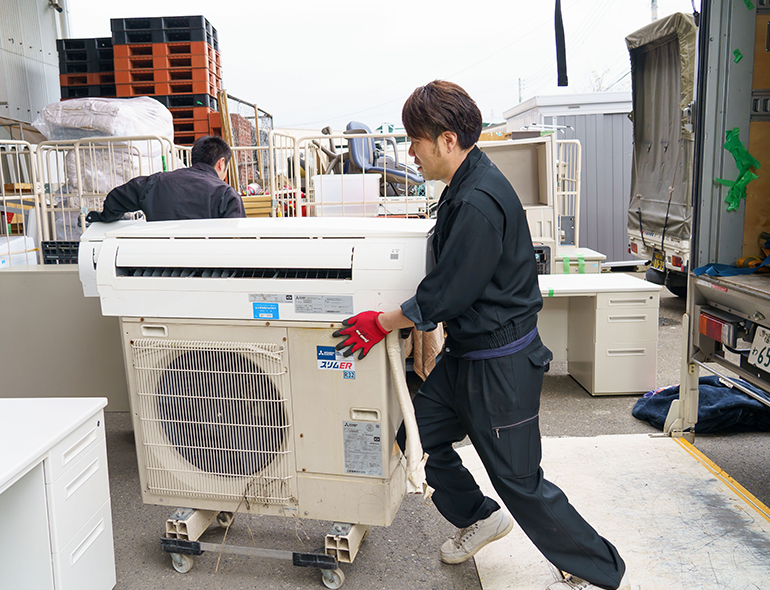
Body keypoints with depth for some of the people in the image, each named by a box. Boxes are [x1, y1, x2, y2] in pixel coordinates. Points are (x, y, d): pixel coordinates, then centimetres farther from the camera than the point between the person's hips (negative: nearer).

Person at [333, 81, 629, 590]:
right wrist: (416, 320, 17)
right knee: (419, 437, 16)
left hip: (501, 363, -9)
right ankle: (479, 517, 38)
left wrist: (382, 324, -11)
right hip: (467, 352, 10)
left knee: (519, 480, 4)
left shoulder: (479, 202, -25)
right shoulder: (465, 187, 7)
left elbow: (446, 294, -22)